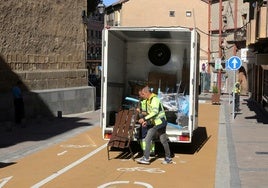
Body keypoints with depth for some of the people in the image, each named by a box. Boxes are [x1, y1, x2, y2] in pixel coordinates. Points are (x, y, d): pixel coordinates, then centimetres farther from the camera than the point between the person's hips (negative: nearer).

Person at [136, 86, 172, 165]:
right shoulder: (148, 100, 14)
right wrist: (146, 121, 11)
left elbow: (155, 112, -29)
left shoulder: (155, 100, -18)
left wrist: (144, 119, -30)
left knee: (163, 141, -1)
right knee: (148, 139, 4)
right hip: (153, 123, 9)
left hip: (159, 122, -9)